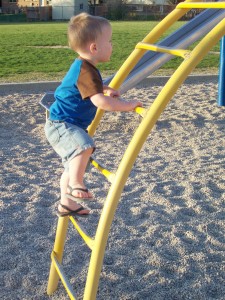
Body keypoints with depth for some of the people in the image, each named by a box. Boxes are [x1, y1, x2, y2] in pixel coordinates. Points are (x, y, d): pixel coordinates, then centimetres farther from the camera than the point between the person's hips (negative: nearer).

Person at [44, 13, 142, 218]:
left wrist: (105, 88, 19)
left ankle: (67, 203, 37)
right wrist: (128, 105, -27)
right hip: (61, 125, -11)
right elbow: (101, 102, -35)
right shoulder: (86, 71, -26)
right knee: (85, 145, -37)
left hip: (68, 125, 11)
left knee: (74, 164, 22)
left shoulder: (84, 67, 7)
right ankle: (75, 185, -22)